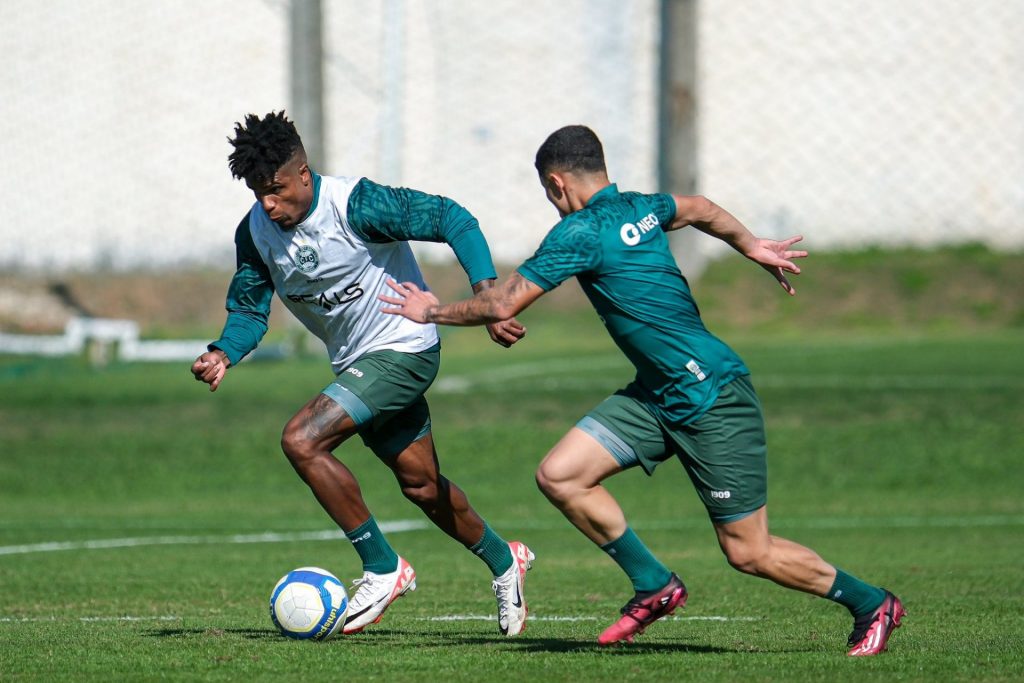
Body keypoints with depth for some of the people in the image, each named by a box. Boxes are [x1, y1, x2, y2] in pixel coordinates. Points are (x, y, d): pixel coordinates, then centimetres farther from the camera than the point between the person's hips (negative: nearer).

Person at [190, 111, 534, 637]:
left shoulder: (356, 205, -24)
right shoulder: (254, 232, -4)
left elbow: (451, 219, -20)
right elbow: (248, 308, 6)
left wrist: (487, 293, -31)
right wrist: (223, 355, -16)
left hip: (403, 348, -8)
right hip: (356, 363, 8)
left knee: (301, 440, -22)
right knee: (420, 483, 16)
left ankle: (383, 569, -10)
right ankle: (502, 560, 41)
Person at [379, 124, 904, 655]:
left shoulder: (582, 232, -17)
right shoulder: (639, 208, 7)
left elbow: (503, 305, -12)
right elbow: (699, 210, 29)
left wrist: (434, 311, 4)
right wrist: (753, 248, 45)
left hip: (714, 400, -9)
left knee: (749, 553, -2)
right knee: (559, 475, -2)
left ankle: (872, 605, 15)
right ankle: (654, 585, 8)